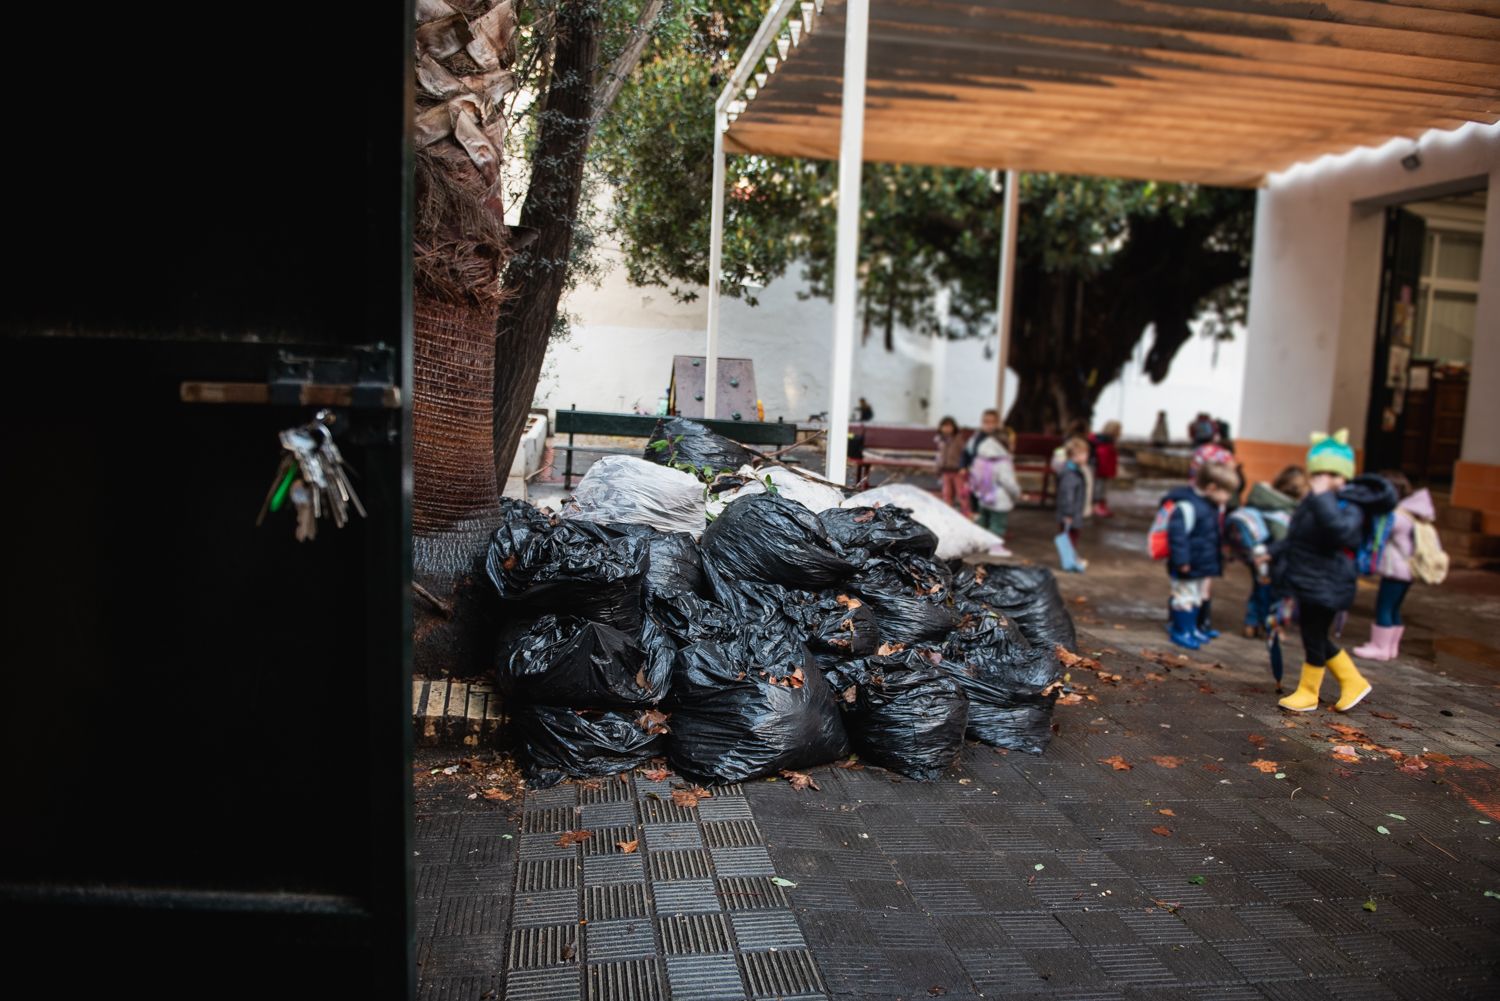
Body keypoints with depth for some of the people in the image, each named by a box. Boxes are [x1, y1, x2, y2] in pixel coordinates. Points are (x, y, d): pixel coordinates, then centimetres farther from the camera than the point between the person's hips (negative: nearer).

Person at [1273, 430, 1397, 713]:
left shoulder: (1349, 506, -17)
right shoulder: (1312, 502, 10)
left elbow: (1340, 530, -40)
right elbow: (1295, 537, 26)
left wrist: (1322, 496, -39)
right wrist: (1277, 552, 21)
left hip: (1325, 588, -9)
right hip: (1306, 584, 9)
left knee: (1314, 639, 3)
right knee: (1316, 639, 18)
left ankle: (1307, 693, 19)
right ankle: (1354, 682, 34)